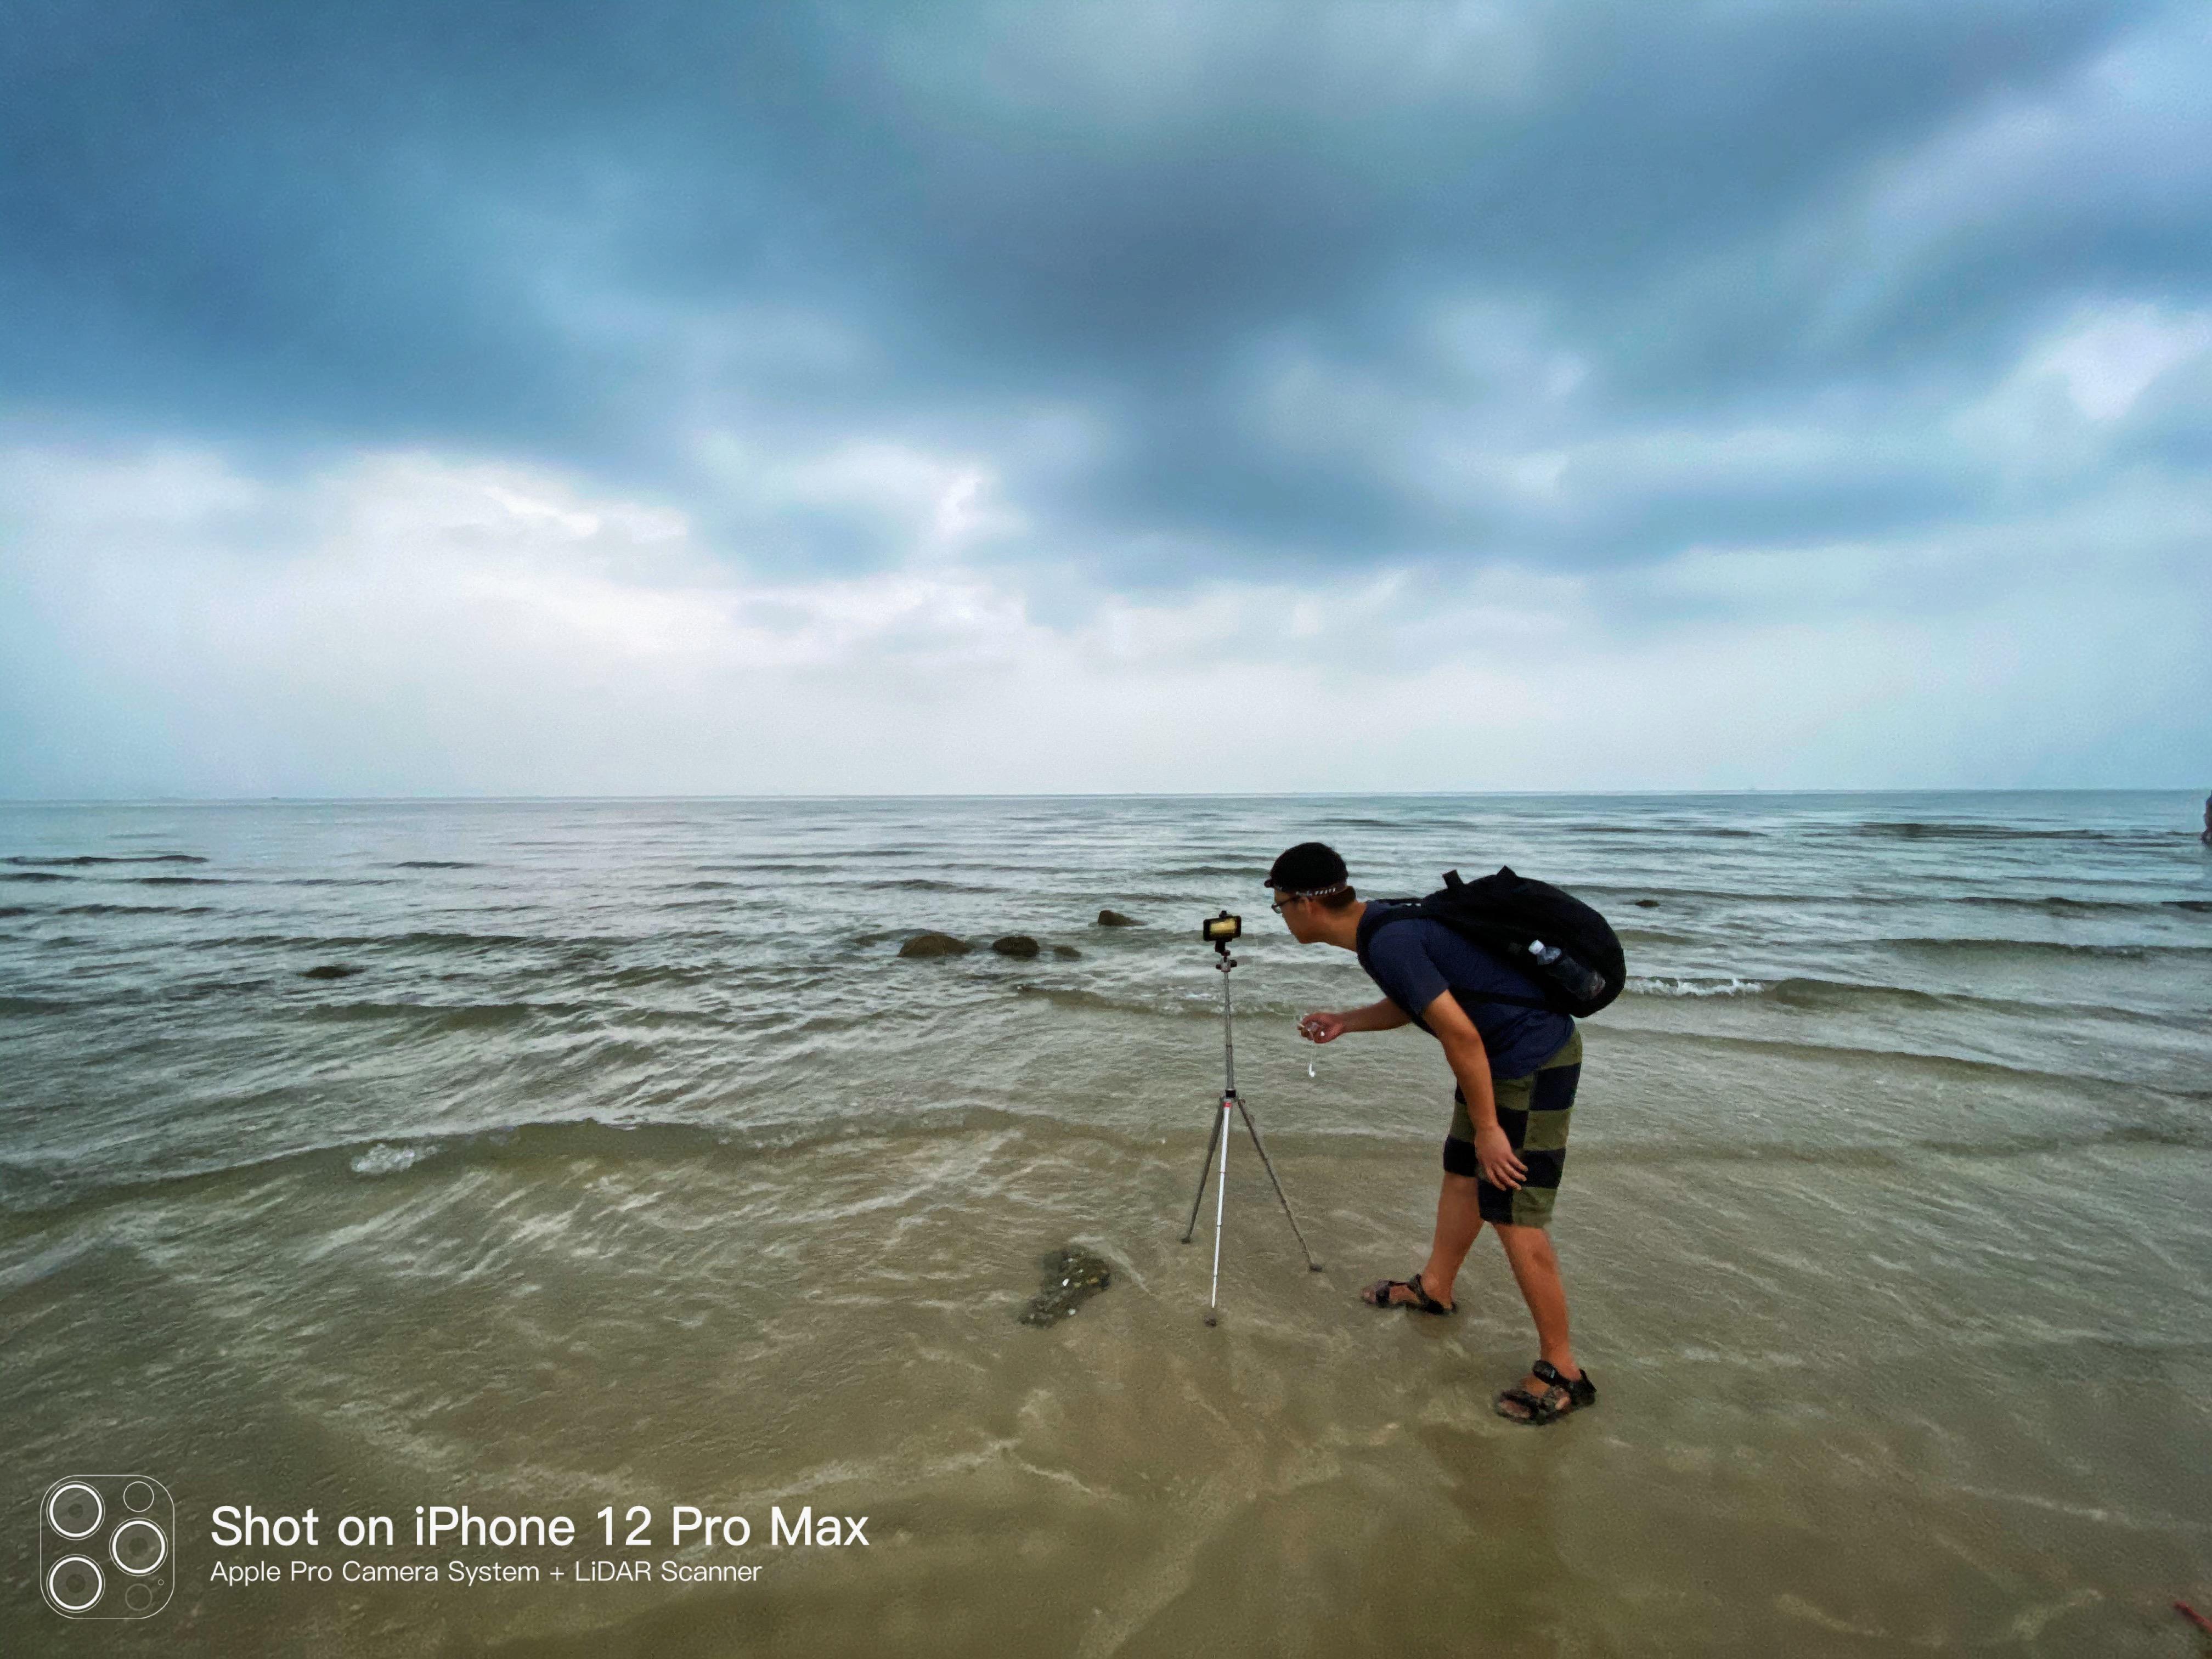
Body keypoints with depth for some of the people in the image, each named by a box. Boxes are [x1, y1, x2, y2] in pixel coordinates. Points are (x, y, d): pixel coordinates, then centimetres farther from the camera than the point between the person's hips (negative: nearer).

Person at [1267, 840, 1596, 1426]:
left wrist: (1488, 1128, -18)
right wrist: (1345, 1022, 11)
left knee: (1513, 1214, -5)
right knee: (1462, 1175, 21)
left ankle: (1562, 1373, 8)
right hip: (1504, 1057, 10)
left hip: (1533, 1063, -10)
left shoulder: (1388, 942, -26)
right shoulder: (1381, 923, 5)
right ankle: (1434, 1289, 40)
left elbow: (1460, 1034, -26)